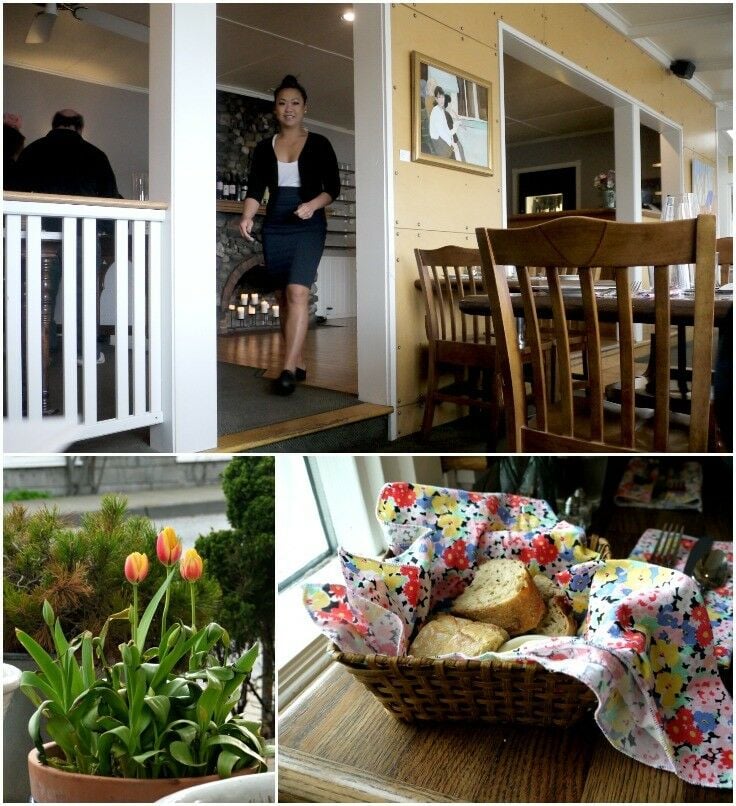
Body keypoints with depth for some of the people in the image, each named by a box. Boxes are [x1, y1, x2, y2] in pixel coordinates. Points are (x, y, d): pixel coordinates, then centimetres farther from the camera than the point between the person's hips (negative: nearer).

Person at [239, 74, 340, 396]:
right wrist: (247, 217, -16)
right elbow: (255, 189, 3)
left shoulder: (319, 144, 2)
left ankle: (288, 369, -23)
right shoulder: (264, 148, 10)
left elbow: (333, 188, 1)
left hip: (309, 227, -4)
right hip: (275, 228, 4)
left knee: (297, 292, -19)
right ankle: (298, 363, 17)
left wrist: (313, 204, -19)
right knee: (284, 297, 6)